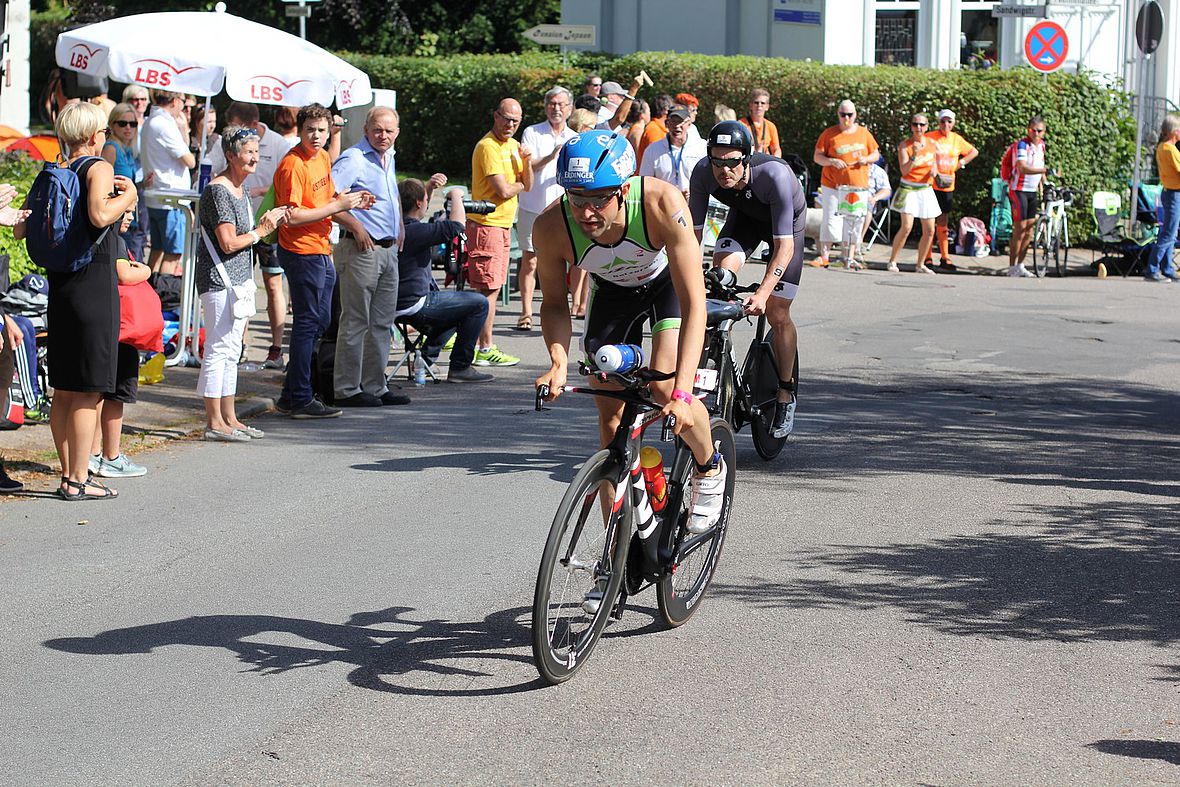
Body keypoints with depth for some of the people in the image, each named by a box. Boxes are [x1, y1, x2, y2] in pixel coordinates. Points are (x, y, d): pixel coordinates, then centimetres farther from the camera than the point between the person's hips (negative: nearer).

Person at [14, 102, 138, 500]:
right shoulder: (99, 168, -9)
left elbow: (20, 230, 13)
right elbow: (98, 215, -28)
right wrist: (127, 196, -11)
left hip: (60, 287, 7)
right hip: (95, 286, -7)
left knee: (64, 391, 12)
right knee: (89, 392, -3)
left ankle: (69, 474, 20)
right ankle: (79, 480, -2)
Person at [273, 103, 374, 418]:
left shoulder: (322, 157, 11)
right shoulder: (292, 165, -17)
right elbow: (292, 216, -23)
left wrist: (350, 202, 5)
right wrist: (337, 206, -20)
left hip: (321, 251, 10)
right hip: (301, 252, -10)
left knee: (320, 321, 15)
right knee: (308, 322, -6)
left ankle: (291, 396, 23)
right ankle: (300, 400, 1)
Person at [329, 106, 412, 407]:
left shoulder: (389, 158, 15)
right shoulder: (353, 159, -12)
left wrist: (400, 225, 22)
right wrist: (355, 226, -19)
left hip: (388, 250, 9)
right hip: (361, 250, -9)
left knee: (382, 323, 11)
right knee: (355, 322, -5)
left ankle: (375, 386, 18)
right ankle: (347, 389, -1)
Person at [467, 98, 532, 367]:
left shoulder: (513, 145, 15)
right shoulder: (488, 147, -14)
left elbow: (527, 185, 15)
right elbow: (503, 191, -21)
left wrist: (526, 162, -3)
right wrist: (518, 185, 0)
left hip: (503, 224, 9)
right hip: (486, 224, -9)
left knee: (490, 287, 12)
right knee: (488, 287, -8)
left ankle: (483, 344, 18)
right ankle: (485, 349, -6)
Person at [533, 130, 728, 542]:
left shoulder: (662, 203, -41)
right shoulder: (552, 227, -33)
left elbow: (694, 304, -40)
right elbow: (554, 303, -14)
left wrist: (681, 391, -48)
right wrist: (558, 361, -33)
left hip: (668, 281, -2)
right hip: (612, 292, 3)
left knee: (664, 387, -23)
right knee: (610, 414, -2)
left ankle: (709, 468, 9)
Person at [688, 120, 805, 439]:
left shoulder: (775, 174, -42)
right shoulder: (703, 172, -31)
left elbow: (784, 245, -40)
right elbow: (693, 232, -24)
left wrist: (763, 292, -51)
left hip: (787, 222, -3)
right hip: (744, 216, 3)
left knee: (777, 315, -5)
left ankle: (786, 395, 14)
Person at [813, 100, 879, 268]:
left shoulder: (863, 133, 7)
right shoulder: (829, 133, 0)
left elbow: (875, 154, 15)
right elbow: (817, 156, -1)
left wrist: (866, 159, -7)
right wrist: (832, 161, -19)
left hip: (858, 186, 2)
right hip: (833, 185, -2)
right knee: (830, 221, -4)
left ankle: (850, 257, 10)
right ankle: (824, 257, 1)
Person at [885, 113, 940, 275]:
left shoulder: (931, 144, 7)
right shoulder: (904, 145, -7)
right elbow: (904, 170, -15)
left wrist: (933, 172, -2)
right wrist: (914, 156, -28)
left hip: (925, 190, 5)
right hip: (908, 189, -5)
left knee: (929, 231, 3)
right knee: (906, 227, -19)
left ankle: (920, 265, 16)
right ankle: (892, 261, -6)